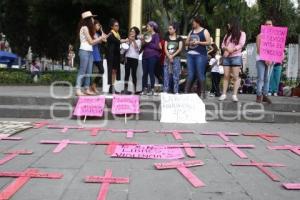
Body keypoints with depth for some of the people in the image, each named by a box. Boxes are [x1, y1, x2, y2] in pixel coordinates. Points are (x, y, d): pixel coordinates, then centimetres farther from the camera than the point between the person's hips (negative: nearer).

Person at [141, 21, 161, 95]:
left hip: (152, 56, -6)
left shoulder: (156, 35, 1)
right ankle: (145, 89, 7)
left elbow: (157, 46, -8)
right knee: (145, 73, 2)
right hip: (145, 55, 6)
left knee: (151, 73, -6)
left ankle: (152, 89, -1)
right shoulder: (147, 35, 18)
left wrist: (148, 43, -4)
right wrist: (143, 42, 2)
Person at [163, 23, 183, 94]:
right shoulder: (167, 38, 12)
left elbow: (180, 49, -5)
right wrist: (169, 56, -13)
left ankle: (176, 91, -2)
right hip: (167, 58, 3)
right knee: (166, 75, -1)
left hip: (176, 58, -3)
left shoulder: (179, 38, 4)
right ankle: (165, 91, 2)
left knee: (176, 75, -5)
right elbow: (165, 49, 3)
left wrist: (173, 55, -14)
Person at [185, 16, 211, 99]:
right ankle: (186, 91, 1)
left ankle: (202, 93, -1)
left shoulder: (204, 31, 3)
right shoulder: (191, 32, 20)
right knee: (190, 75, 3)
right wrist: (189, 42, -1)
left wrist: (198, 42, -12)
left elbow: (209, 42, -5)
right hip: (190, 55, 5)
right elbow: (186, 42, 22)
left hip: (200, 55, -5)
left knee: (200, 74, -6)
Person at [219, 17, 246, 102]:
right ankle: (224, 94, 0)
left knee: (235, 77, -7)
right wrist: (227, 49, -10)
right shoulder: (227, 34, 21)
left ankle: (235, 95, -8)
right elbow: (223, 45, 11)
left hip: (236, 57, -5)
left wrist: (232, 50, -17)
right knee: (226, 76, 1)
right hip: (226, 57, 5)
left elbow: (241, 44, -8)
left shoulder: (241, 33, 5)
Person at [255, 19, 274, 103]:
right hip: (261, 59, -3)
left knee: (267, 79, 2)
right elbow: (258, 49, -4)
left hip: (271, 60, 3)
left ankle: (265, 95, 4)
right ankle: (259, 95, -7)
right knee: (261, 78, -9)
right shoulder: (260, 36, 4)